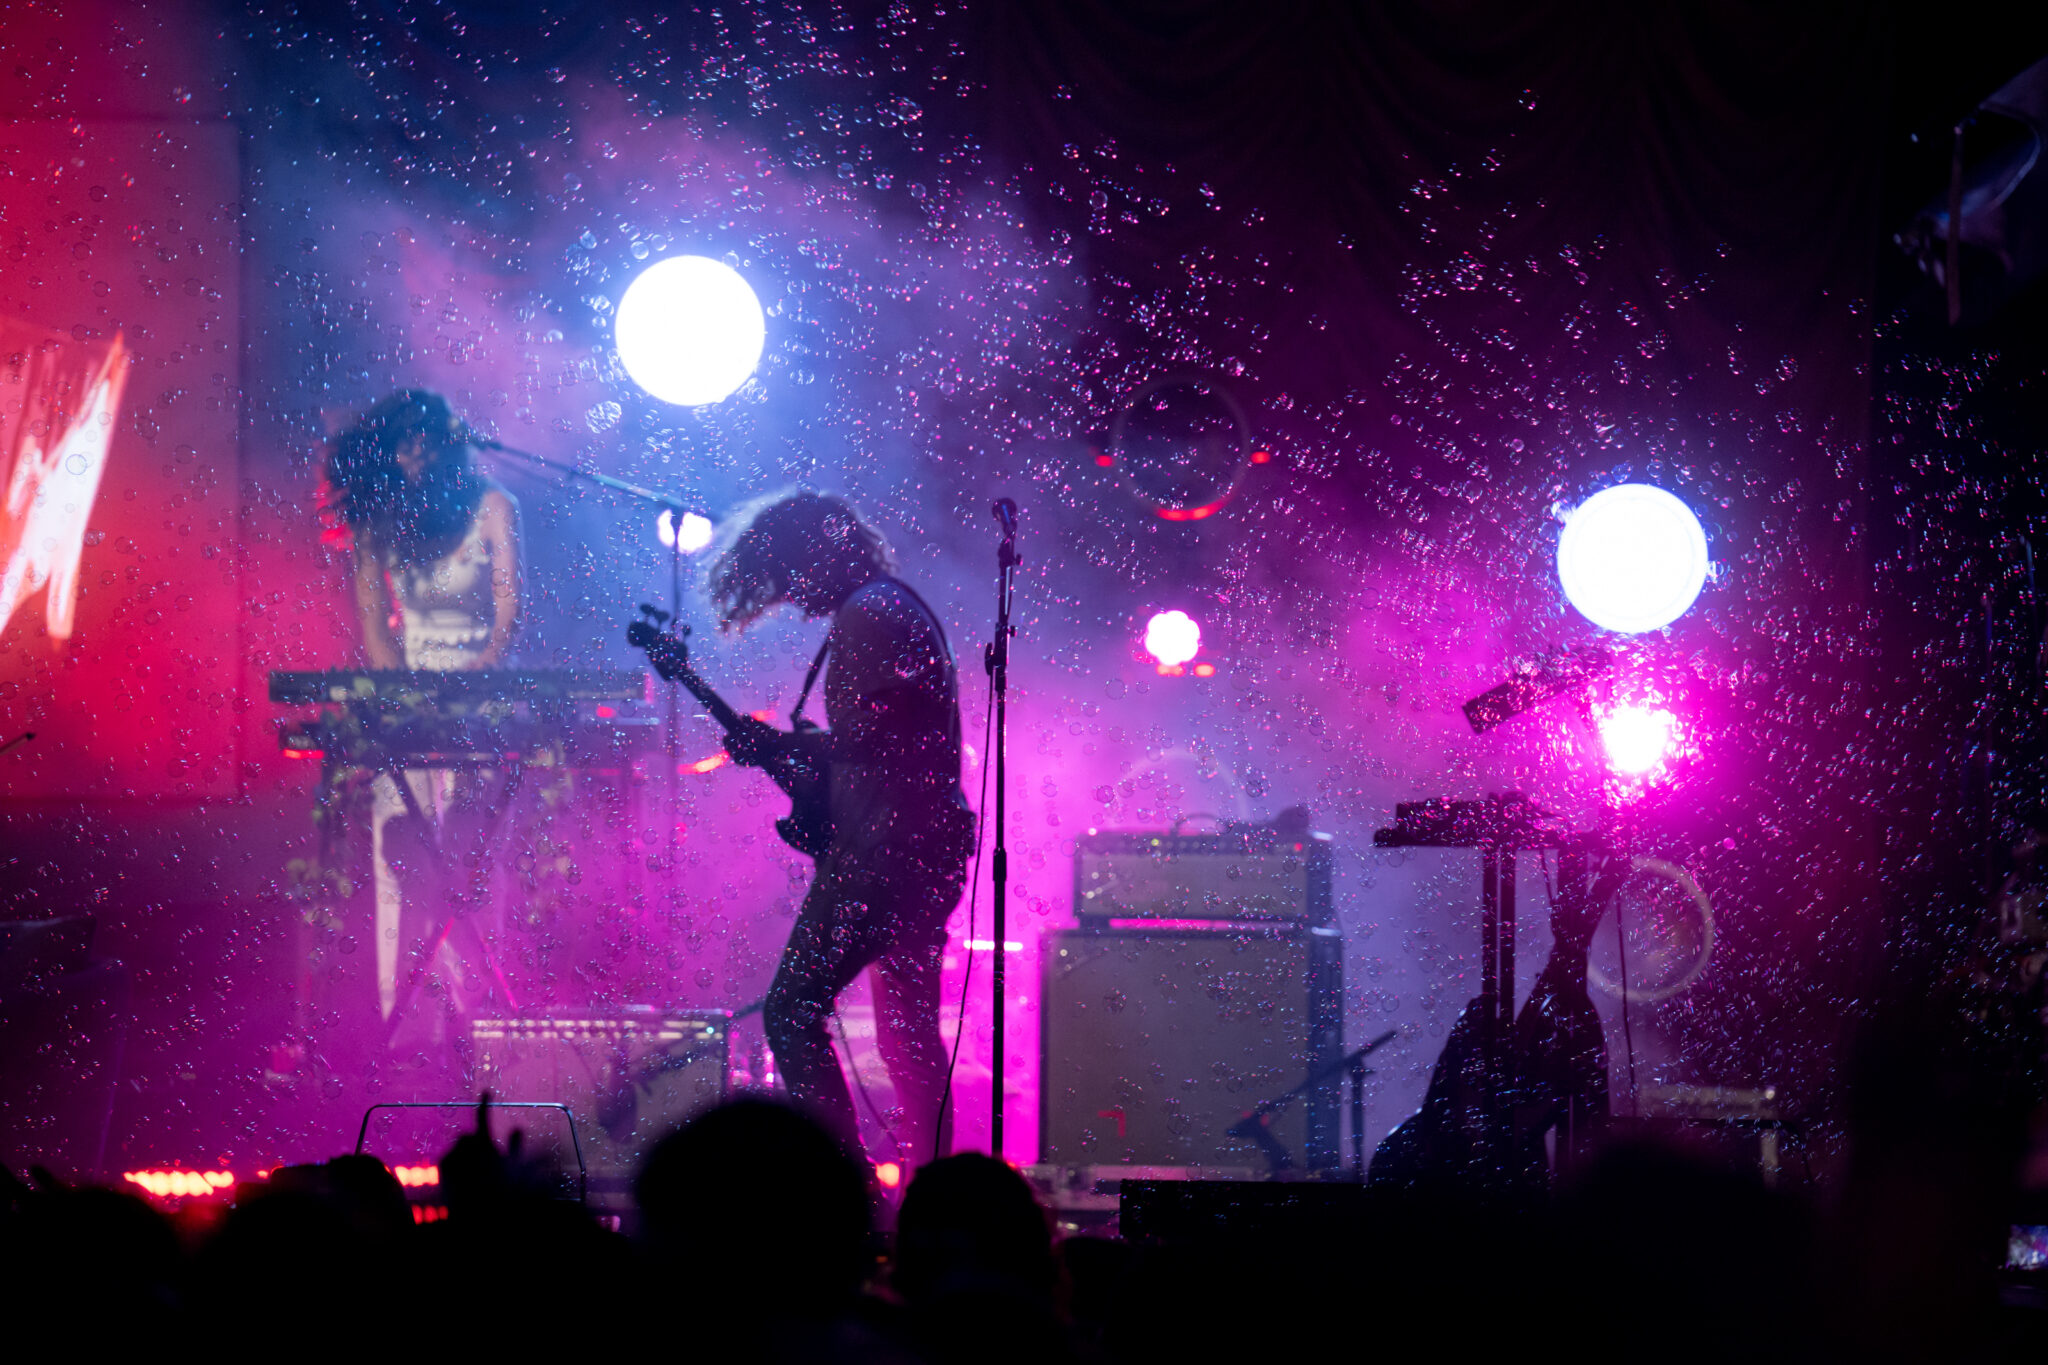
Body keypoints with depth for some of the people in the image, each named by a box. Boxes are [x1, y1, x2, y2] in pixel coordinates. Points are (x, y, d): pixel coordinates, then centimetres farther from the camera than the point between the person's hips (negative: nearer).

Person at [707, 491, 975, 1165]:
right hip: (933, 846, 11)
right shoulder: (905, 608, 21)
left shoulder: (864, 615, -11)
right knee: (909, 1033, 12)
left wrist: (779, 746, -5)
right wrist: (790, 750, 19)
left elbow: (865, 734, -18)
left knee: (791, 1013, -10)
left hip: (879, 848, -11)